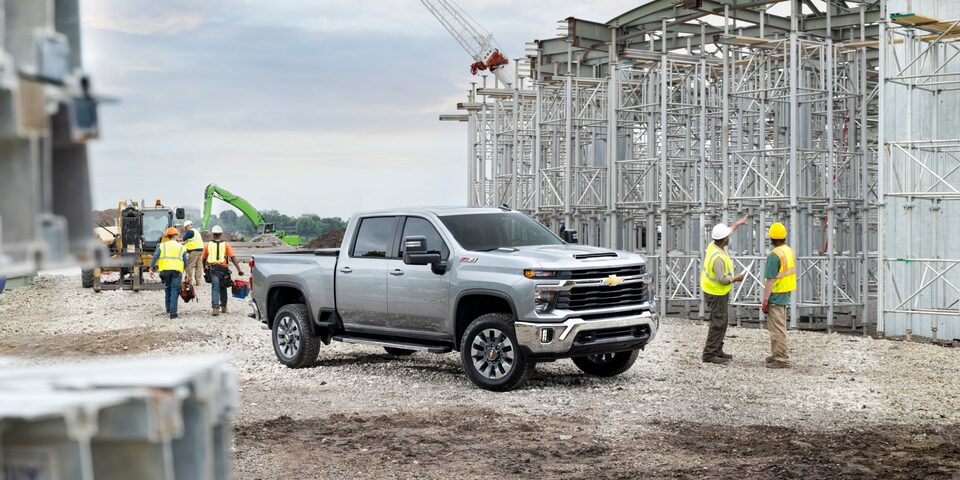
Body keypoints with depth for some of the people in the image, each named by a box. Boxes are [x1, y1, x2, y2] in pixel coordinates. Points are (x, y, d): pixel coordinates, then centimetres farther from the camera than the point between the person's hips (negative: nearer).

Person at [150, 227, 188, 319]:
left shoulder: (162, 246, 13)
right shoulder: (181, 247, 13)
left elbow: (155, 257, 1)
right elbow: (185, 262, 12)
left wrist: (152, 268, 1)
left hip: (165, 270, 2)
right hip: (177, 270, -1)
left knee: (167, 289, 19)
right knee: (174, 291, -2)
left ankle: (168, 310, 22)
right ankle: (173, 313, -8)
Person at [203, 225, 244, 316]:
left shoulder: (208, 245, 7)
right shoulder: (225, 244, 3)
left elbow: (204, 258, 14)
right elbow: (233, 257, -3)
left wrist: (204, 268, 32)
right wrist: (239, 269, -4)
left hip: (212, 268, 0)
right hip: (223, 268, 0)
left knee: (215, 288, -4)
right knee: (223, 288, 17)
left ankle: (215, 308, -17)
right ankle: (223, 307, 25)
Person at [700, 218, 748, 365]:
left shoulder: (713, 245, -1)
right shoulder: (718, 257, -29)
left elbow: (727, 232, 20)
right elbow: (722, 278, -27)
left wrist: (736, 224, 31)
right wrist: (736, 278, -12)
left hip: (712, 290, 10)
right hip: (717, 293, -10)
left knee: (721, 322, 17)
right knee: (718, 323, -6)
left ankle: (717, 350, 25)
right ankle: (709, 354, -4)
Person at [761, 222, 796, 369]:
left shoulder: (774, 255, -19)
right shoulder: (789, 251, 9)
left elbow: (770, 281, -21)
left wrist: (765, 300, -17)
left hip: (775, 296, -9)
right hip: (786, 295, 9)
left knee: (777, 328, -4)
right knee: (779, 327, 20)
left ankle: (782, 359, -2)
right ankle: (777, 355, 30)